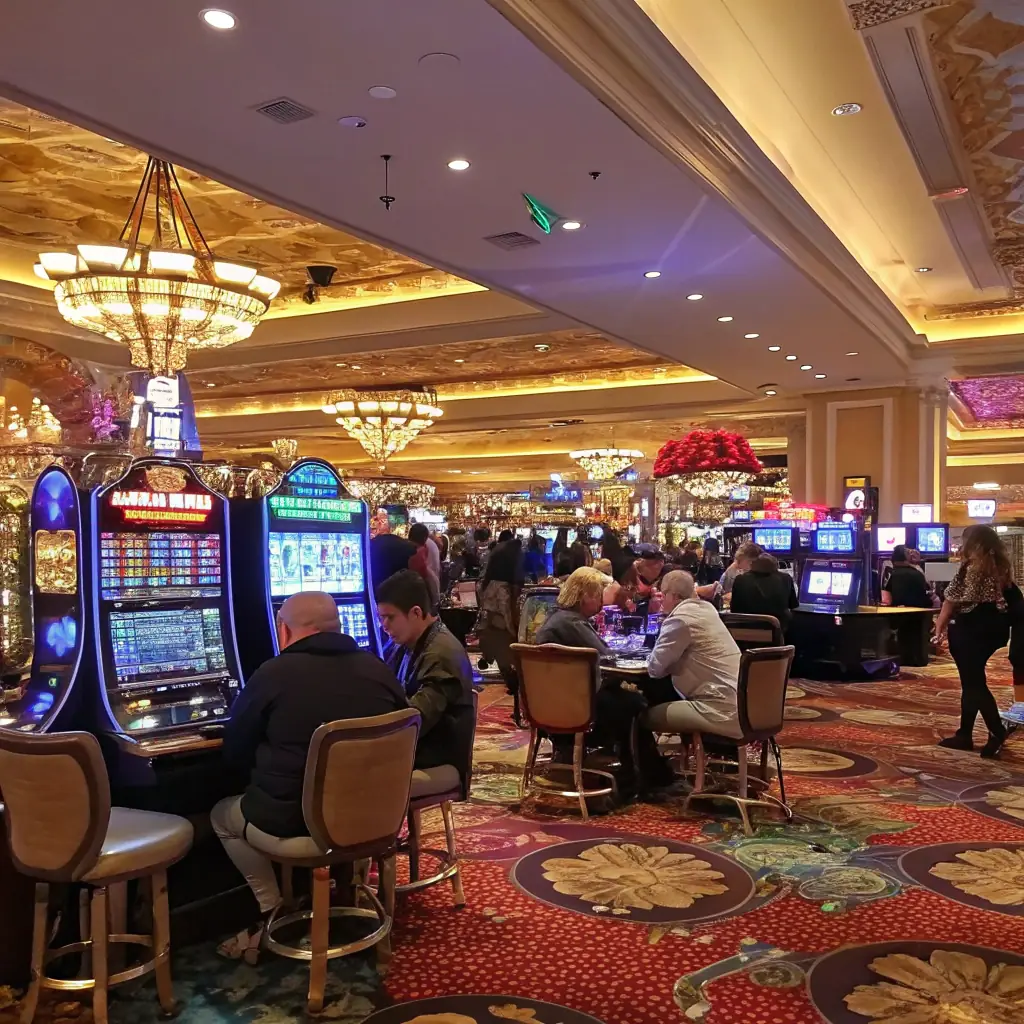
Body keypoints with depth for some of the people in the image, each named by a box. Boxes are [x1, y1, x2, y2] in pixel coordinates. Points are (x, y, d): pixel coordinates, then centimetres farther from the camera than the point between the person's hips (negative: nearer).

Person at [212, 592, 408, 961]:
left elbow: (234, 756, 0)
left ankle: (275, 914, 17)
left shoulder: (273, 674, -11)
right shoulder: (378, 669, 1)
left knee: (223, 815, 24)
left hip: (296, 818, -4)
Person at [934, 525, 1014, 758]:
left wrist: (940, 625, -1)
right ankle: (964, 734, 19)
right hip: (992, 630, 8)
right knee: (973, 682, 14)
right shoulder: (1001, 568, 6)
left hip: (970, 631, -8)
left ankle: (997, 732, -1)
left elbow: (952, 601, -13)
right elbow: (1012, 598, 10)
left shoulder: (970, 568, -16)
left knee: (973, 684, 1)